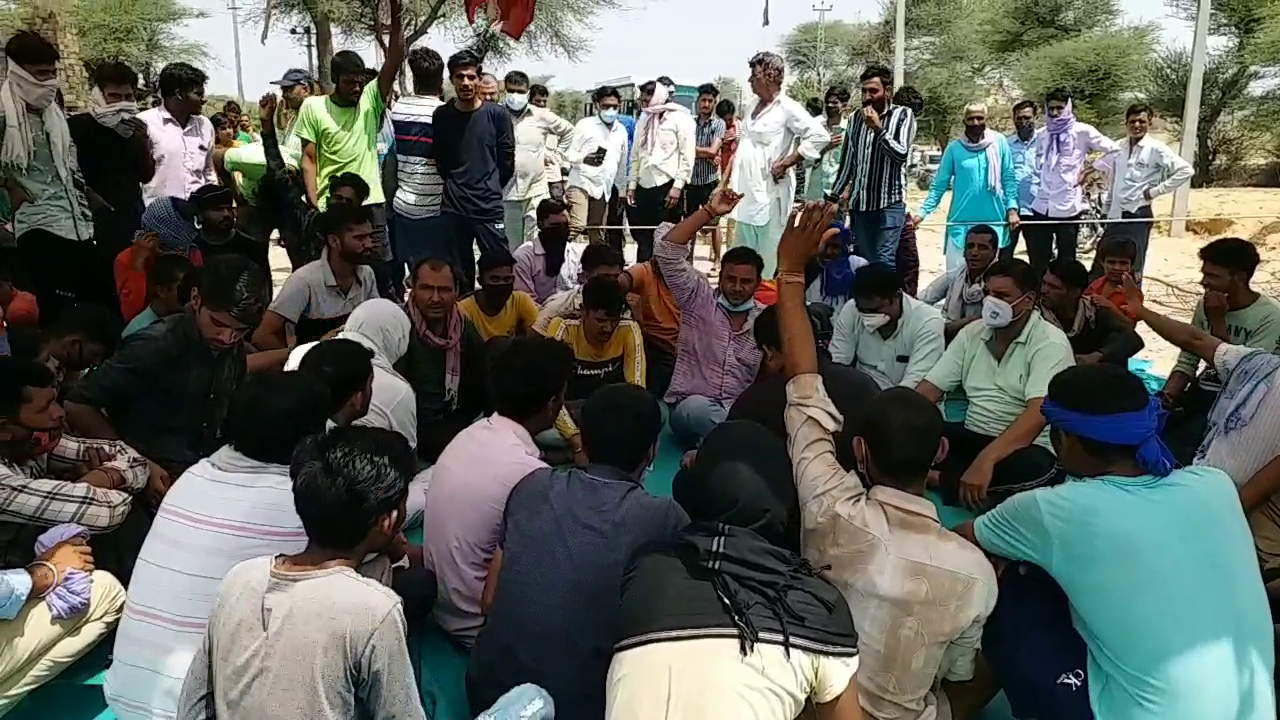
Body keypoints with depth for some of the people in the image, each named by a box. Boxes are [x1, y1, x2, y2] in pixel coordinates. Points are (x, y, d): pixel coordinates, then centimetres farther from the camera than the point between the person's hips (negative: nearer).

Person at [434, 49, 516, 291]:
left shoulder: (497, 114, -2)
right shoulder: (441, 115, 4)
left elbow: (506, 161, 2)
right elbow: (438, 159, 11)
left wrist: (491, 190, 7)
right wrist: (453, 187, 10)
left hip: (489, 207, -2)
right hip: (453, 207, 2)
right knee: (459, 275, 10)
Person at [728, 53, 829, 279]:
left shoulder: (787, 108, -10)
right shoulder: (751, 107, 14)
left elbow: (820, 137, -19)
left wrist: (785, 163, -17)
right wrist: (730, 180, 17)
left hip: (769, 194, -8)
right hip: (746, 193, 8)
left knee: (769, 261, -3)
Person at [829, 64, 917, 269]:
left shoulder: (903, 116, 0)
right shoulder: (856, 118, 12)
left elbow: (901, 154, -13)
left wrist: (878, 128, -18)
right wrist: (834, 197, 15)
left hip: (889, 203, -5)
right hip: (859, 203, 5)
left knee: (883, 263, -11)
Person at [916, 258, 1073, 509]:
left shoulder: (1050, 343, -10)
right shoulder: (971, 333, 8)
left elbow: (1038, 412, -24)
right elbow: (929, 389, 5)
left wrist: (986, 460, -38)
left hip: (1028, 447, -4)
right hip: (972, 436, 4)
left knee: (1032, 468, -40)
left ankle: (933, 478, -28)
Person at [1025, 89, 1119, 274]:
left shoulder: (1082, 131, -3)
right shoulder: (1042, 135, 12)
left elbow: (1114, 151, -1)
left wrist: (1089, 170, -2)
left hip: (1067, 207, -4)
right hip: (1041, 206, 4)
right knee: (1037, 262, 10)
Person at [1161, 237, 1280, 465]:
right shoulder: (1206, 304, 3)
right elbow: (1187, 360, 8)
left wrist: (1217, 321, -21)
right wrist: (1167, 394, -11)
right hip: (1200, 392, 6)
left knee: (1173, 449, -27)